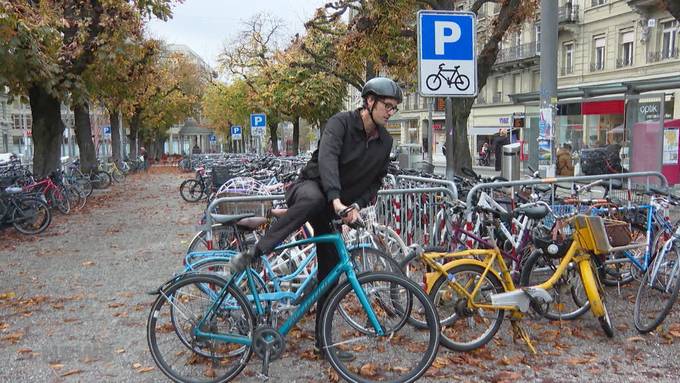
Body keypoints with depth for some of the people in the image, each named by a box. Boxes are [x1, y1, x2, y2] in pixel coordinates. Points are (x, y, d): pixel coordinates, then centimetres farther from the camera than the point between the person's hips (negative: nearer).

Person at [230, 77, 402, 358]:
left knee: (330, 271, 4)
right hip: (310, 187, -6)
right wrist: (336, 199, -47)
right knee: (313, 199, -44)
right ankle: (254, 253, -35)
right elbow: (327, 158, -32)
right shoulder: (341, 123, -15)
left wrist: (357, 206, -8)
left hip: (335, 208, 6)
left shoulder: (385, 142, 4)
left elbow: (376, 181, 11)